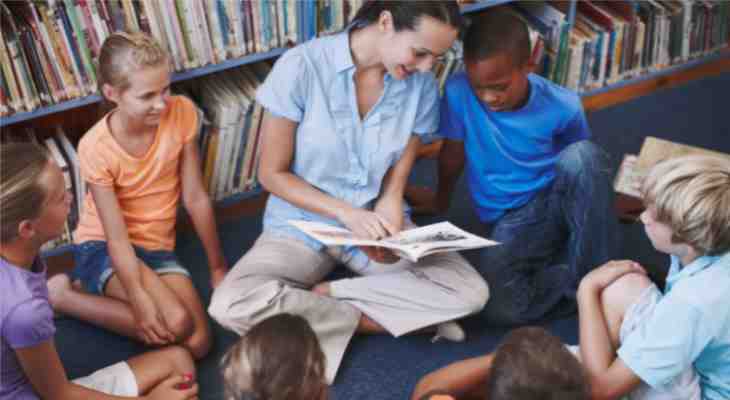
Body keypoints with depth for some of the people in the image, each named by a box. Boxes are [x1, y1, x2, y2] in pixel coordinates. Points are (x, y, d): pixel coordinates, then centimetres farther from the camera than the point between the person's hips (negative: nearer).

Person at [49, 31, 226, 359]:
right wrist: (140, 300, -30)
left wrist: (218, 266, 0)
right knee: (174, 324, -29)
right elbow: (117, 237, -20)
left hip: (156, 248, 5)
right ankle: (61, 296, -5)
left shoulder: (182, 113, -12)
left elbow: (195, 197, -5)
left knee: (197, 344, -16)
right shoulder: (96, 148, -21)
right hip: (104, 249, -4)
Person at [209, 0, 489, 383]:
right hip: (302, 224, -2)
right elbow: (272, 174, -12)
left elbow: (397, 178, -1)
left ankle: (323, 295, -10)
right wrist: (346, 213, -24)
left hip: (376, 222, 3)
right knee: (230, 307, -29)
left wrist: (386, 220, -24)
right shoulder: (302, 66, -19)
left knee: (471, 293, -18)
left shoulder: (422, 85, -9)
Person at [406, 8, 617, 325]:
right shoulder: (458, 92, -18)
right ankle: (572, 276, -1)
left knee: (583, 155, -34)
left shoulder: (563, 107, -16)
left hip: (556, 201, 1)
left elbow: (580, 168, 6)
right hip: (510, 219, 0)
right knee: (500, 307, -29)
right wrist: (441, 200, 15)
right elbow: (453, 153, 1)